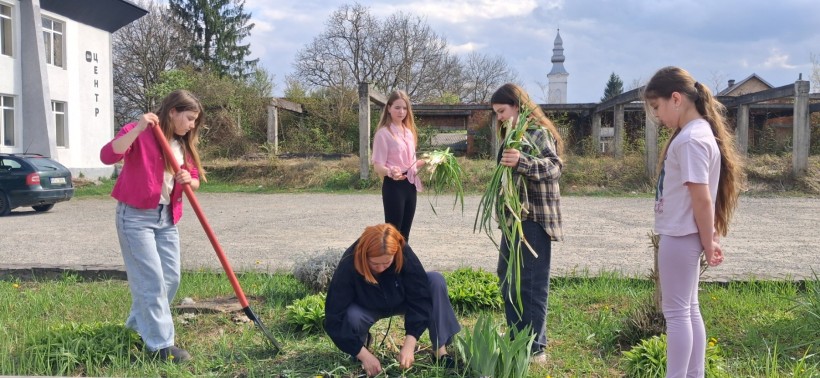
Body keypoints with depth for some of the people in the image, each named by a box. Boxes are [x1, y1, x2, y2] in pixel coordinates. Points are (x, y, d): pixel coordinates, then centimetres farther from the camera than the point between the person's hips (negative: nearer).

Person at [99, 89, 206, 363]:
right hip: (136, 216, -8)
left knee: (171, 278, 11)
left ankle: (140, 322, 33)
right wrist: (138, 128, -34)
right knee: (151, 279, -7)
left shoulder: (184, 145, 11)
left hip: (167, 217, 8)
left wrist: (189, 180, -10)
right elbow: (108, 155, -27)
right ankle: (160, 343, 2)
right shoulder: (138, 133, -11)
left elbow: (195, 180, 14)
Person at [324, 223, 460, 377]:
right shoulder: (348, 266, -35)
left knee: (436, 281, -25)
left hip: (400, 301, 2)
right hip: (367, 309, -1)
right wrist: (364, 355, -34)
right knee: (352, 317, -37)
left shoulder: (404, 254, -32)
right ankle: (363, 339, -1)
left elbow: (420, 298, -28)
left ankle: (440, 350, -21)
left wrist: (409, 345, -36)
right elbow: (334, 318, -32)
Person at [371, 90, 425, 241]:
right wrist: (390, 172, -34)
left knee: (404, 233, 11)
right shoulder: (383, 133, -9)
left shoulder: (409, 132, 13)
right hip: (394, 186, -7)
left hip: (410, 185, 7)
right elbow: (378, 166, -14)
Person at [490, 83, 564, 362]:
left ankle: (535, 348, 1)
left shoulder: (538, 132, -10)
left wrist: (522, 161, -37)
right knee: (507, 276, 14)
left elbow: (555, 167, -23)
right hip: (515, 215, 10)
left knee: (533, 282, -6)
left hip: (535, 216, -10)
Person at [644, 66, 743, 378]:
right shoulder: (698, 132, 11)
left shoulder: (691, 139, -19)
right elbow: (701, 197, 13)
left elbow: (702, 198, -20)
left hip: (680, 236, -10)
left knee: (676, 312, -1)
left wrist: (708, 243, -12)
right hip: (682, 235, 10)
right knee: (689, 309, 15)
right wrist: (710, 238, 14)